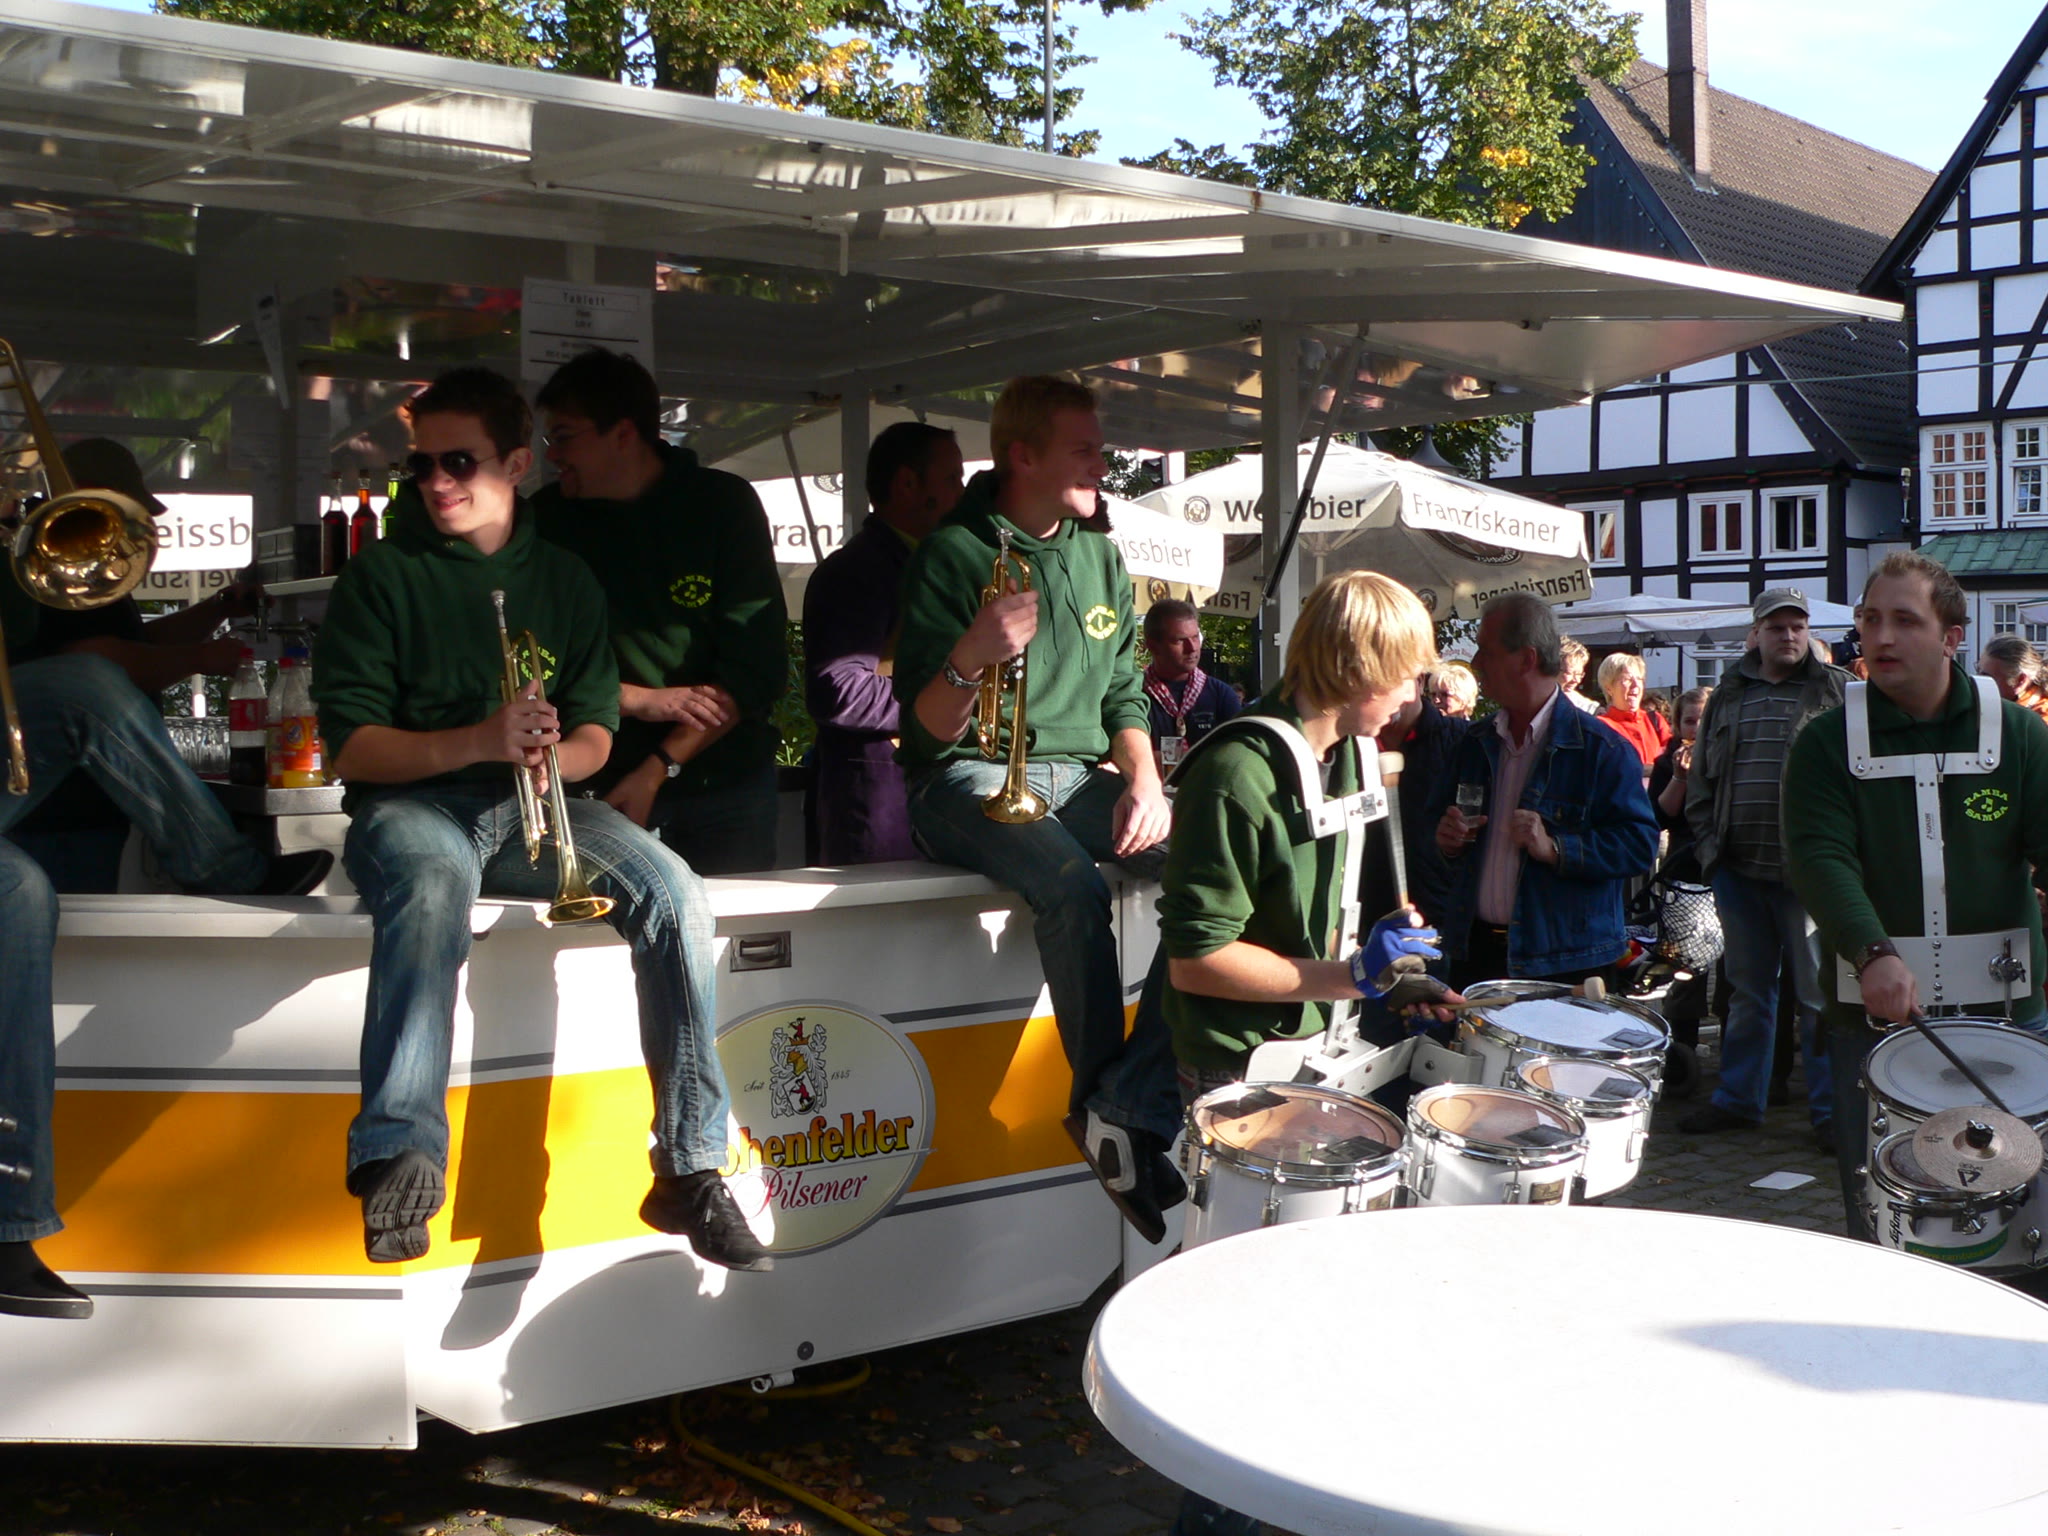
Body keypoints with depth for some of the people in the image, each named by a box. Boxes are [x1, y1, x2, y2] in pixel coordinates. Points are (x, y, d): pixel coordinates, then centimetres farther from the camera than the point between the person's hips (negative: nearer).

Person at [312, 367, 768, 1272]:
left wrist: (552, 753, -15)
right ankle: (399, 1153, -38)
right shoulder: (383, 575, 3)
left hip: (532, 809, 3)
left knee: (671, 891, -24)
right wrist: (479, 740, -21)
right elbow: (350, 746, -5)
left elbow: (596, 733, 10)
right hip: (411, 804, -3)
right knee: (434, 879, -39)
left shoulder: (563, 579, 14)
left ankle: (689, 1168, -19)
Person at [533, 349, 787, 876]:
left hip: (726, 786, 0)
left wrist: (658, 770, -14)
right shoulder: (549, 517, 3)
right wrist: (640, 700, -13)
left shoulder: (726, 503, -3)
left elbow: (758, 666, -9)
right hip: (601, 788, 1)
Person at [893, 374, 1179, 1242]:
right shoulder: (952, 554, -3)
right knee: (1071, 882, -36)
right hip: (971, 780, -6)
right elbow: (928, 731, -7)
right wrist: (971, 656, -27)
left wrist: (1144, 783, -2)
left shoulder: (1100, 560, 16)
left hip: (1081, 775, 6)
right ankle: (1103, 1101, -19)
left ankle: (1130, 1107, -22)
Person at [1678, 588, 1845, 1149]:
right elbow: (1702, 776, 17)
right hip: (1739, 870, 4)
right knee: (1747, 991, 14)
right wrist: (1707, 842, 6)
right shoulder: (1730, 695, 13)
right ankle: (1738, 1098, 23)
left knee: (1820, 995, 0)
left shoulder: (1837, 692, 1)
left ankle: (1830, 1109, 10)